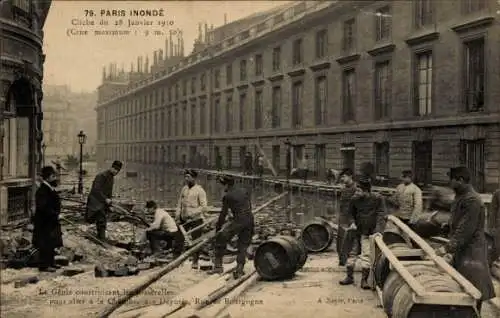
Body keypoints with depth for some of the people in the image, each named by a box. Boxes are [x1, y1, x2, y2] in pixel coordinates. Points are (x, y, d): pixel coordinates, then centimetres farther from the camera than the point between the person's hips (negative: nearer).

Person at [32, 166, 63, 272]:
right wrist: (54, 214, -21)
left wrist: (56, 214, 7)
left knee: (51, 243, 16)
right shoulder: (42, 191, -19)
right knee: (45, 244, -4)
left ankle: (50, 263, 26)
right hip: (44, 223, -10)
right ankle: (44, 265, 3)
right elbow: (42, 207, -26)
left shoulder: (51, 190, 11)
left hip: (51, 222, 10)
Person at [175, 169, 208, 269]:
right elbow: (179, 204, 13)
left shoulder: (200, 190, -8)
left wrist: (192, 214, -22)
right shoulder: (184, 189, 10)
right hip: (184, 219, 5)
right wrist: (177, 218, 7)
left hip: (196, 219, -5)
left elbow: (204, 206, -14)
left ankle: (195, 262, 13)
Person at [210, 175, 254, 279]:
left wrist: (218, 228, 9)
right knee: (243, 245, 13)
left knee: (221, 238, 7)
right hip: (250, 220, 6)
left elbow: (223, 214, 1)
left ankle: (218, 265, 5)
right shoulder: (244, 191, 14)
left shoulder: (227, 196, -1)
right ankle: (239, 270, 9)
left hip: (238, 220, -6)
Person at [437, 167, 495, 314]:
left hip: (471, 251, -9)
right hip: (460, 249, 9)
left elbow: (465, 230, -23)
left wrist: (448, 248, -22)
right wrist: (451, 247, 11)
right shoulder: (460, 197, 11)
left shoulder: (472, 200, -20)